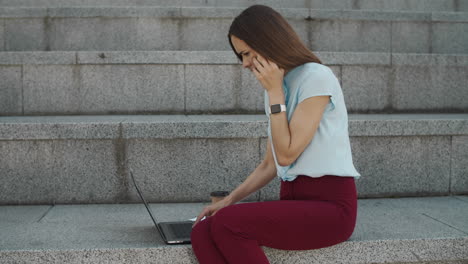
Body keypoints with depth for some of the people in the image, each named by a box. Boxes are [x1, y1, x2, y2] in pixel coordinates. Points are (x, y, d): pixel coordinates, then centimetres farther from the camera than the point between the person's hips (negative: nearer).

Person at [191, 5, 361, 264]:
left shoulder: (317, 77, -9)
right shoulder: (277, 88, 16)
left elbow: (286, 154, -13)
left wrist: (274, 91, -9)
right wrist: (229, 200, 7)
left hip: (330, 206, -7)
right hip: (293, 202, 7)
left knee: (227, 224, -27)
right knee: (203, 233, -17)